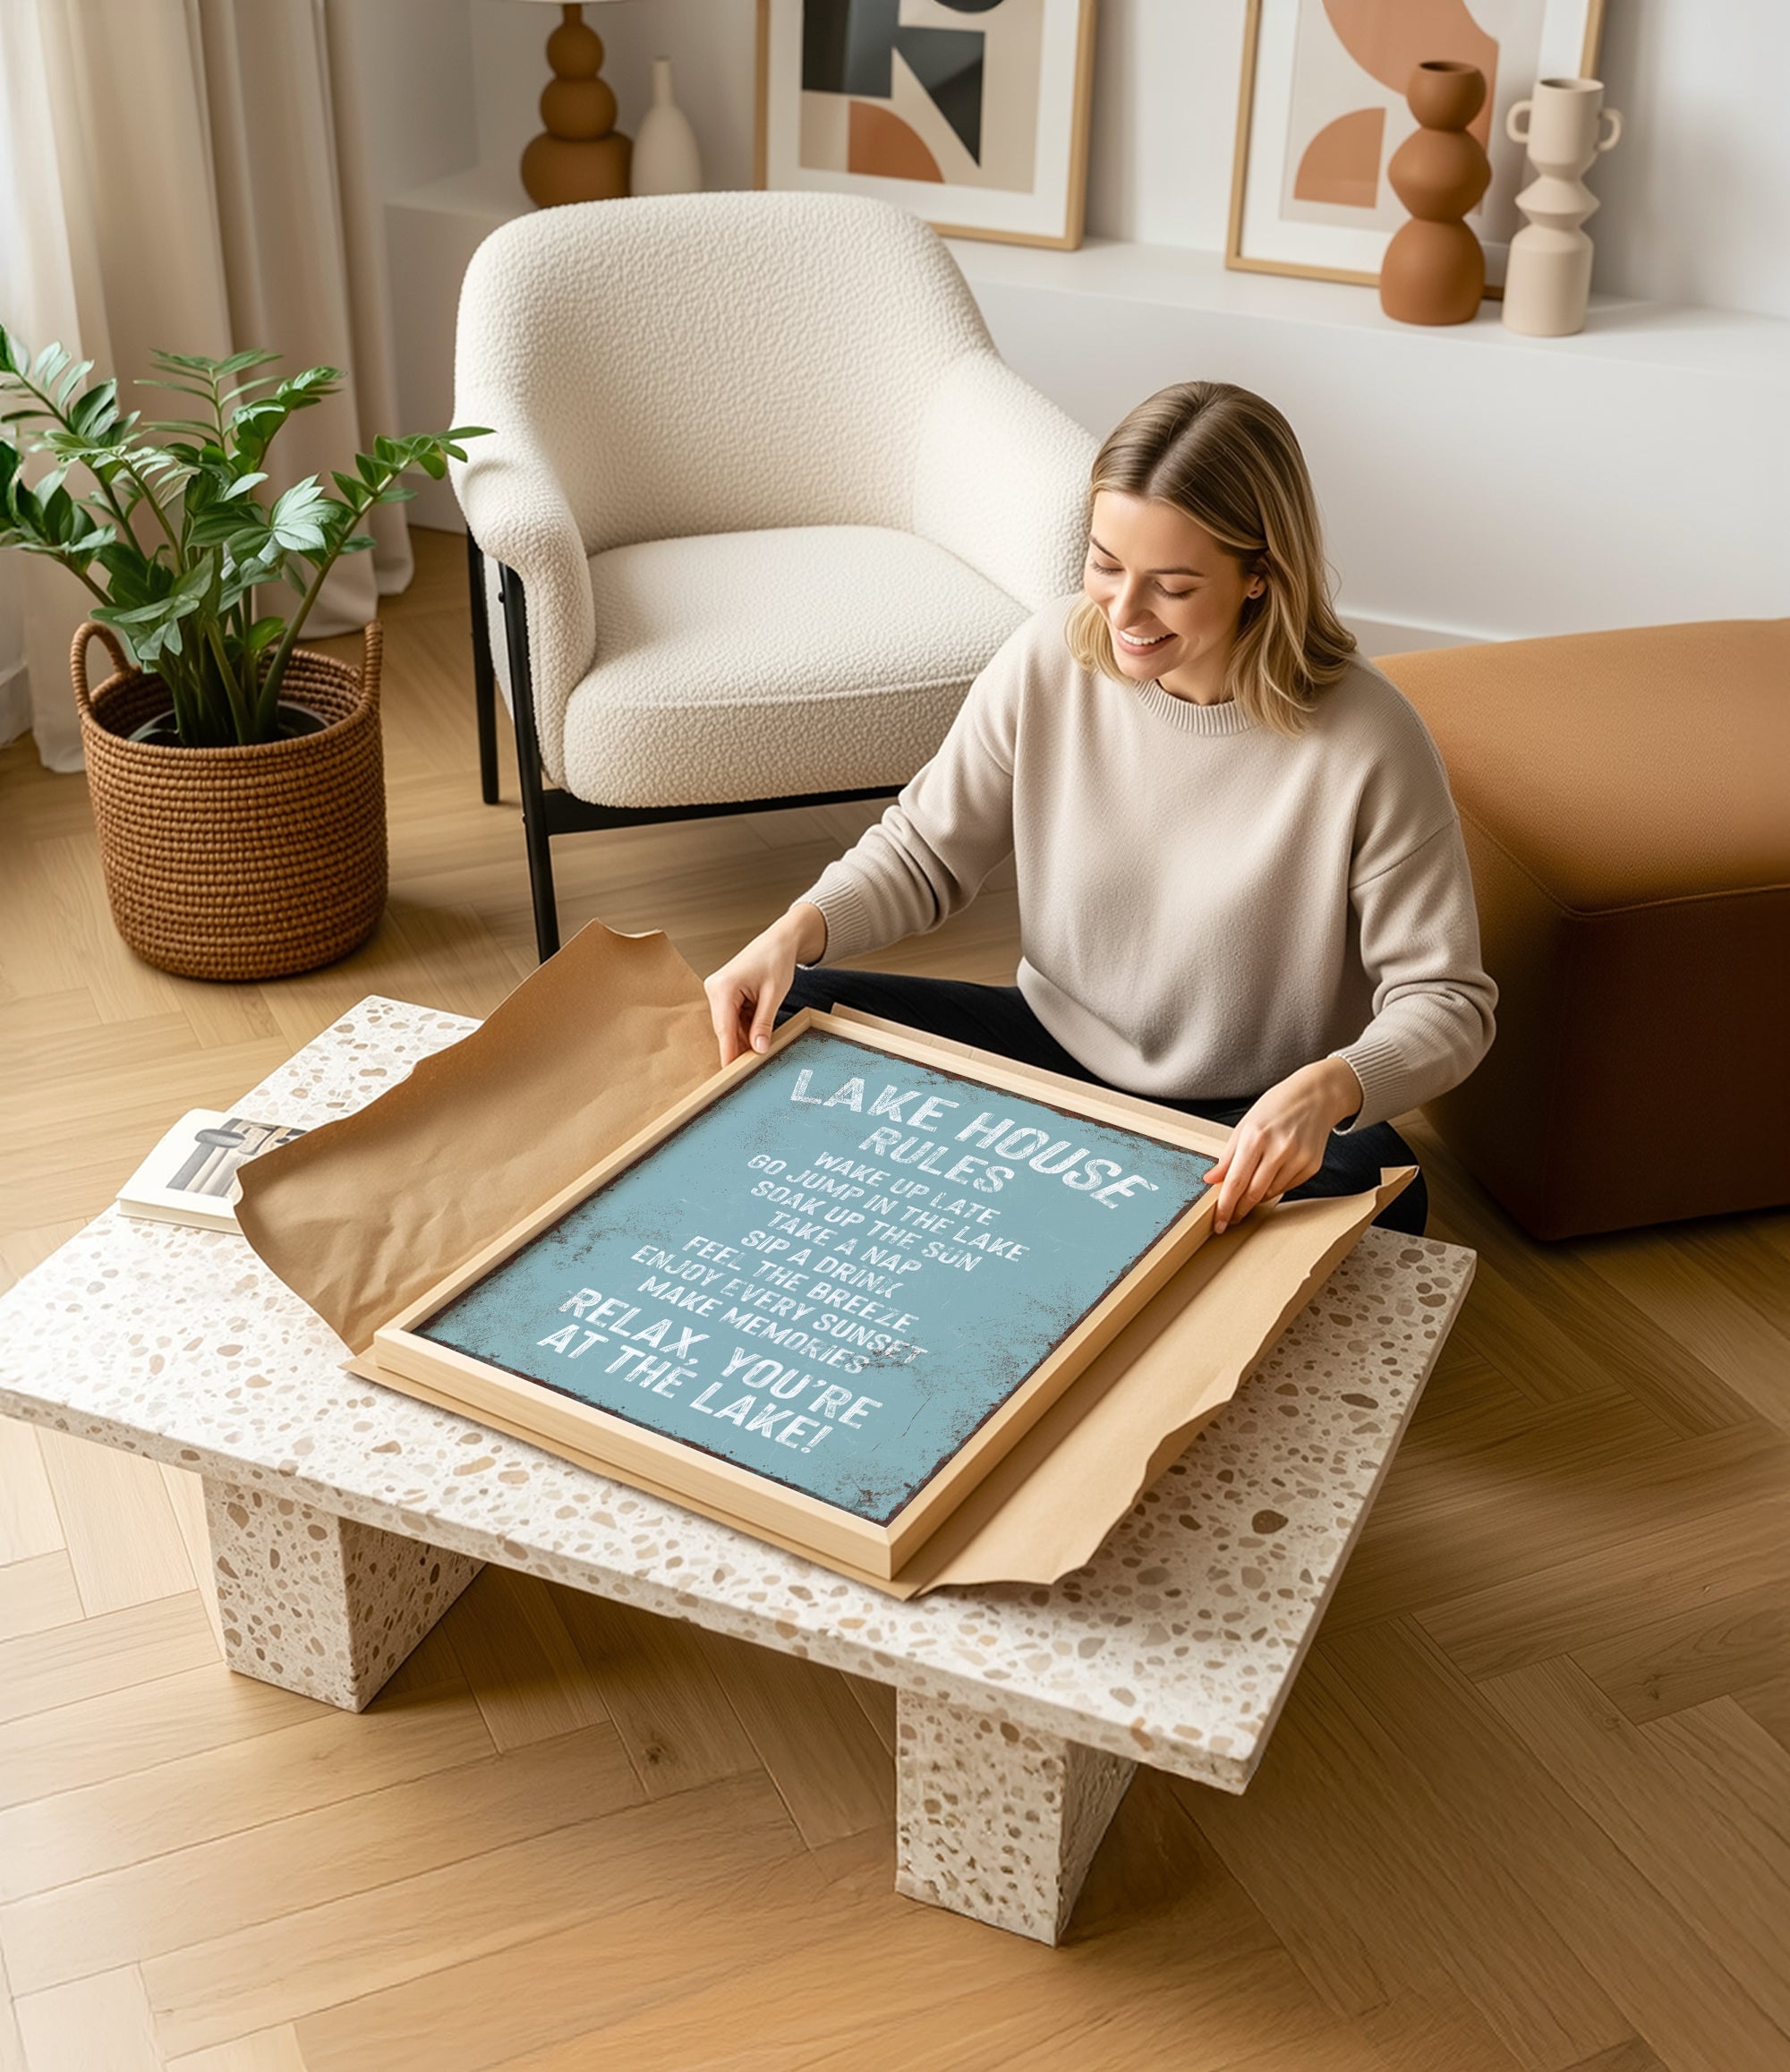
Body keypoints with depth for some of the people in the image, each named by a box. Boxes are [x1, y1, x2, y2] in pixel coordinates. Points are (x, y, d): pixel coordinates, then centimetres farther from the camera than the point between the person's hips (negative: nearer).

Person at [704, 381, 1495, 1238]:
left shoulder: (1368, 747, -22)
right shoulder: (1049, 659, -11)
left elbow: (1447, 1003, -18)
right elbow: (924, 851, 1)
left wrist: (1328, 1088, -39)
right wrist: (796, 931, -19)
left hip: (1245, 1122, -3)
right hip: (1053, 1047, 3)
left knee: (1375, 1189, -37)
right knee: (778, 1017, -12)